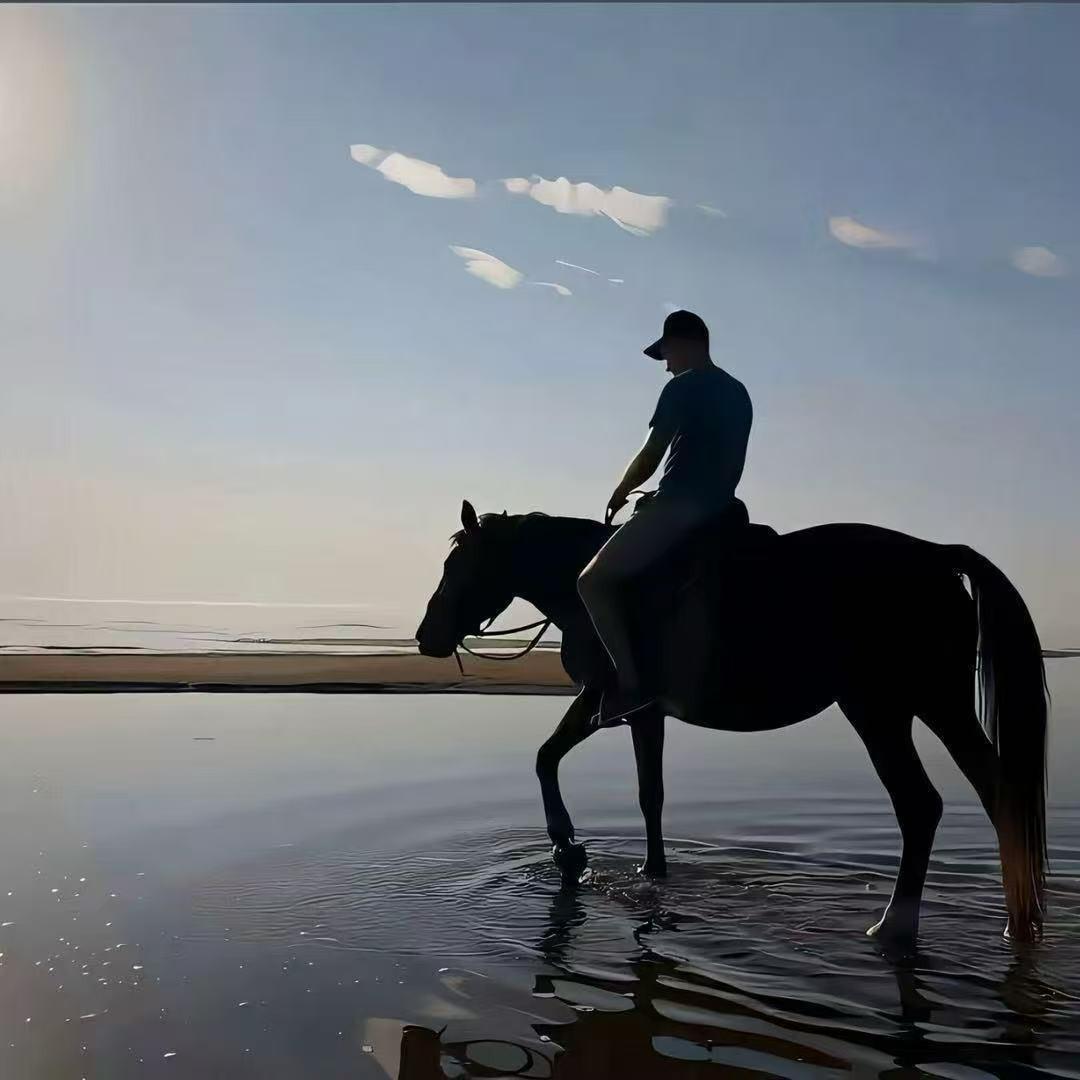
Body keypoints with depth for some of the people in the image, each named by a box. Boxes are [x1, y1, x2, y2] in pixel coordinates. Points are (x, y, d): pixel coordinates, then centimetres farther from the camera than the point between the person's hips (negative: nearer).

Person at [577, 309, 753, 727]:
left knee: (593, 581, -6)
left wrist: (619, 495, 7)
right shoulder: (738, 393, 18)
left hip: (678, 508, -9)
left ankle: (629, 684, -17)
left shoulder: (682, 388, -8)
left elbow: (649, 458, -11)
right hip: (719, 512, 9)